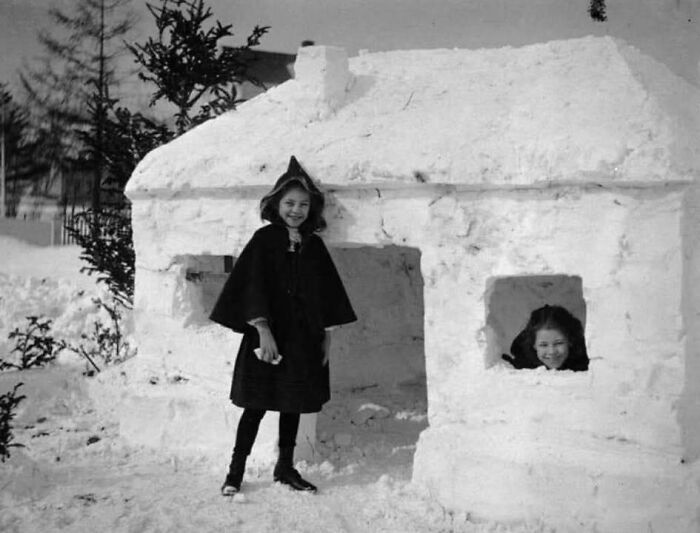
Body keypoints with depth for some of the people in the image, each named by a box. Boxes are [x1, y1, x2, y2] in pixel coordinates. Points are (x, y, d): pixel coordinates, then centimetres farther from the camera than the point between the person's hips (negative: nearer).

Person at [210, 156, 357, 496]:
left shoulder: (314, 245, 7)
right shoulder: (264, 239, -6)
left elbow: (326, 292, 12)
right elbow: (253, 286, -12)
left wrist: (326, 335, 9)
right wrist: (263, 330, -20)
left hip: (304, 338, 5)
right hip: (269, 334, -5)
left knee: (295, 404, 12)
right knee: (257, 405, -1)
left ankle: (285, 466, 24)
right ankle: (235, 471, 9)